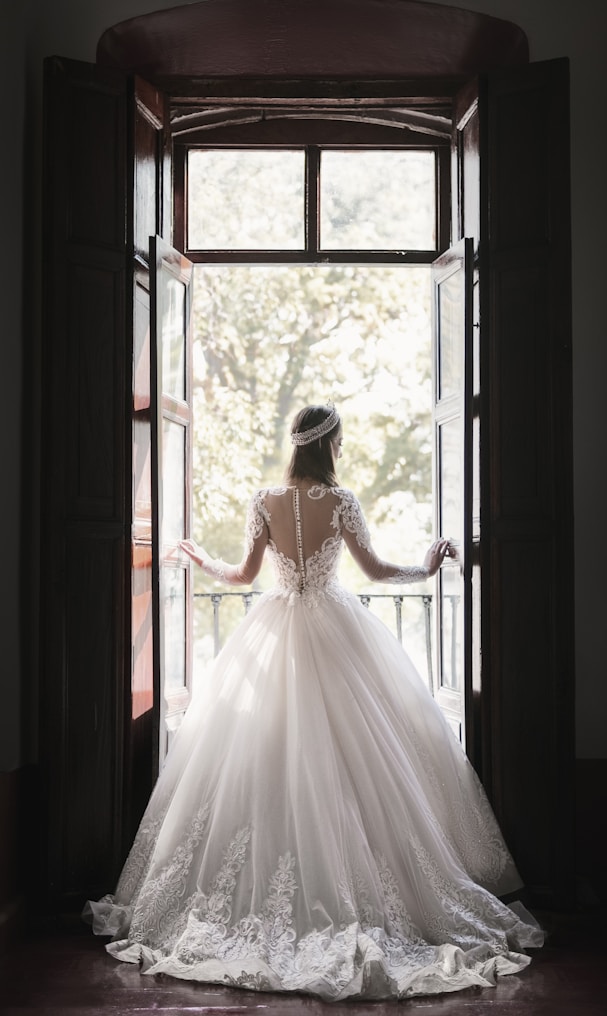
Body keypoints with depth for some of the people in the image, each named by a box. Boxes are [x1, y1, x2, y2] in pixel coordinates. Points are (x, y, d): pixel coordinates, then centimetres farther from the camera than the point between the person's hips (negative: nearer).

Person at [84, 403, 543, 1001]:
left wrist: (201, 561, 22)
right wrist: (426, 569, 13)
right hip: (335, 633, -2)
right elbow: (374, 570, -4)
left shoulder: (265, 502, -3)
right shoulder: (340, 501, -9)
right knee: (351, 753, 5)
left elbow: (244, 574, 2)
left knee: (270, 755, 8)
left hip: (276, 633, 2)